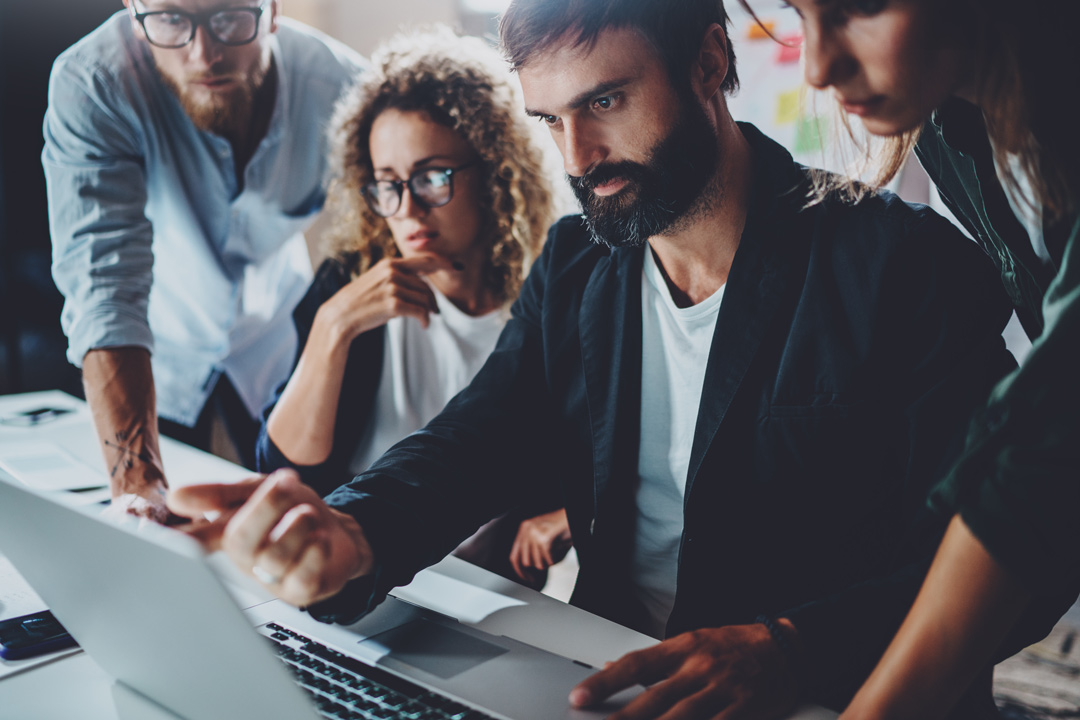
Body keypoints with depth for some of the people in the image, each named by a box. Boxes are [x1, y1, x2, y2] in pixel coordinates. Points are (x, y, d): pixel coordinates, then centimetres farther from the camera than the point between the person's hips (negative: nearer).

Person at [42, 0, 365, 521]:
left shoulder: (340, 84, -28)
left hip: (272, 338, 2)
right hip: (158, 351, -1)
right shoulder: (89, 85, -32)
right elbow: (104, 282, -38)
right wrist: (135, 480, -48)